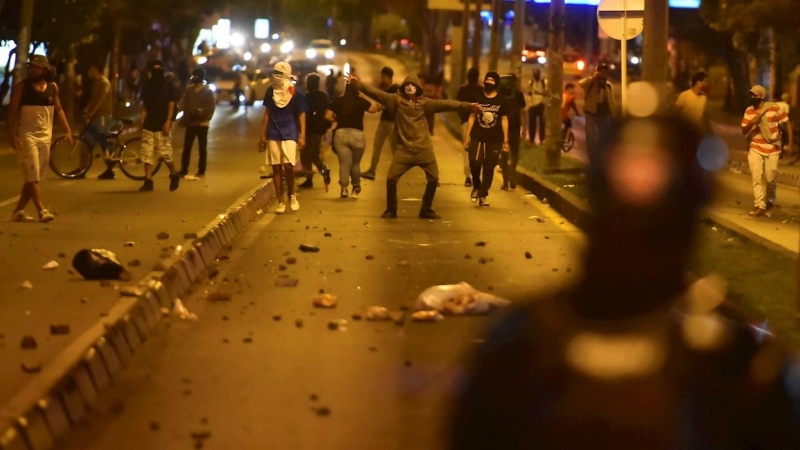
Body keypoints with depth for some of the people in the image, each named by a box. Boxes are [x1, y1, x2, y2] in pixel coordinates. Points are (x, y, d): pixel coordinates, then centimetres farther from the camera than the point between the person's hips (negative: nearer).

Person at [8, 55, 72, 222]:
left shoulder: (53, 87, 6)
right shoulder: (21, 87, -5)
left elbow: (58, 109, 14)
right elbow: (12, 111, -5)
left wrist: (68, 130, 4)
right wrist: (12, 134, -15)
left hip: (45, 137, 5)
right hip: (27, 135, -5)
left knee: (34, 177, 7)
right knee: (32, 176, -11)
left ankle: (18, 211, 15)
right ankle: (42, 211, -15)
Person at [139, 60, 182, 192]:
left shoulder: (168, 85, -1)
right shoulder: (148, 85, 11)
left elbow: (171, 105, -5)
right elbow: (144, 105, 12)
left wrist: (168, 121, -16)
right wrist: (142, 122, 5)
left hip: (162, 125, -4)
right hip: (149, 125, 4)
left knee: (165, 153, -5)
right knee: (147, 154, -2)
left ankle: (174, 175, 19)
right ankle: (148, 182, -2)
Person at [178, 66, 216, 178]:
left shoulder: (208, 91, -4)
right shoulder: (189, 89, 7)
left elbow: (211, 107, -9)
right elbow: (183, 105, 7)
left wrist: (199, 112, -20)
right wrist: (186, 116, -9)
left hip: (202, 123, -4)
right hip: (190, 123, 4)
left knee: (202, 148, 4)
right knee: (187, 147, 3)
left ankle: (201, 171, 10)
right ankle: (184, 170, 10)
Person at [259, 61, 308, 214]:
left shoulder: (296, 94, -5)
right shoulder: (271, 91, 5)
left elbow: (301, 115, -2)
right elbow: (267, 113, 11)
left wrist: (302, 135, -9)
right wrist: (263, 134, 8)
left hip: (289, 134, -3)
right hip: (273, 134, 3)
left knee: (288, 166, -13)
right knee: (276, 168, 3)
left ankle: (292, 196, 11)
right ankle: (281, 202, 9)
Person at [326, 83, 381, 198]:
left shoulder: (337, 102, 6)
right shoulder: (361, 101, 0)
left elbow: (328, 117, 7)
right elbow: (375, 109, 8)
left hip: (341, 134, 1)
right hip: (357, 135, -1)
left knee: (344, 162, 0)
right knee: (355, 163, 13)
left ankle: (344, 188, -15)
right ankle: (356, 188, 25)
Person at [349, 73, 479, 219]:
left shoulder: (424, 102, 4)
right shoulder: (396, 100, 2)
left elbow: (445, 104, -3)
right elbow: (376, 93, -3)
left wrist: (467, 106, -11)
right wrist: (358, 84, -12)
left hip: (424, 149, 1)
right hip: (404, 150, -1)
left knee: (433, 178, 2)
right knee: (391, 179, -7)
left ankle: (426, 210, 20)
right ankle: (391, 210, 14)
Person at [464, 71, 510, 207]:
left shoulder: (502, 101, 1)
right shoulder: (478, 98, 4)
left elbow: (504, 120, 3)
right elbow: (472, 117, 7)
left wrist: (505, 140, 1)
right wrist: (467, 135, 2)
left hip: (494, 140, 0)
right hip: (477, 137, 0)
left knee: (489, 169, 3)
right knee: (475, 163, -15)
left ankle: (483, 195, 13)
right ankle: (476, 186, 12)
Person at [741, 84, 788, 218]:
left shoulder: (774, 108, -11)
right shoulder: (749, 111, -1)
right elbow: (744, 131, 0)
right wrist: (751, 122, -20)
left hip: (772, 149, -2)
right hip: (755, 149, 2)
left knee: (771, 179, 3)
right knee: (756, 177, -6)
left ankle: (770, 203, 27)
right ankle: (760, 206, -1)